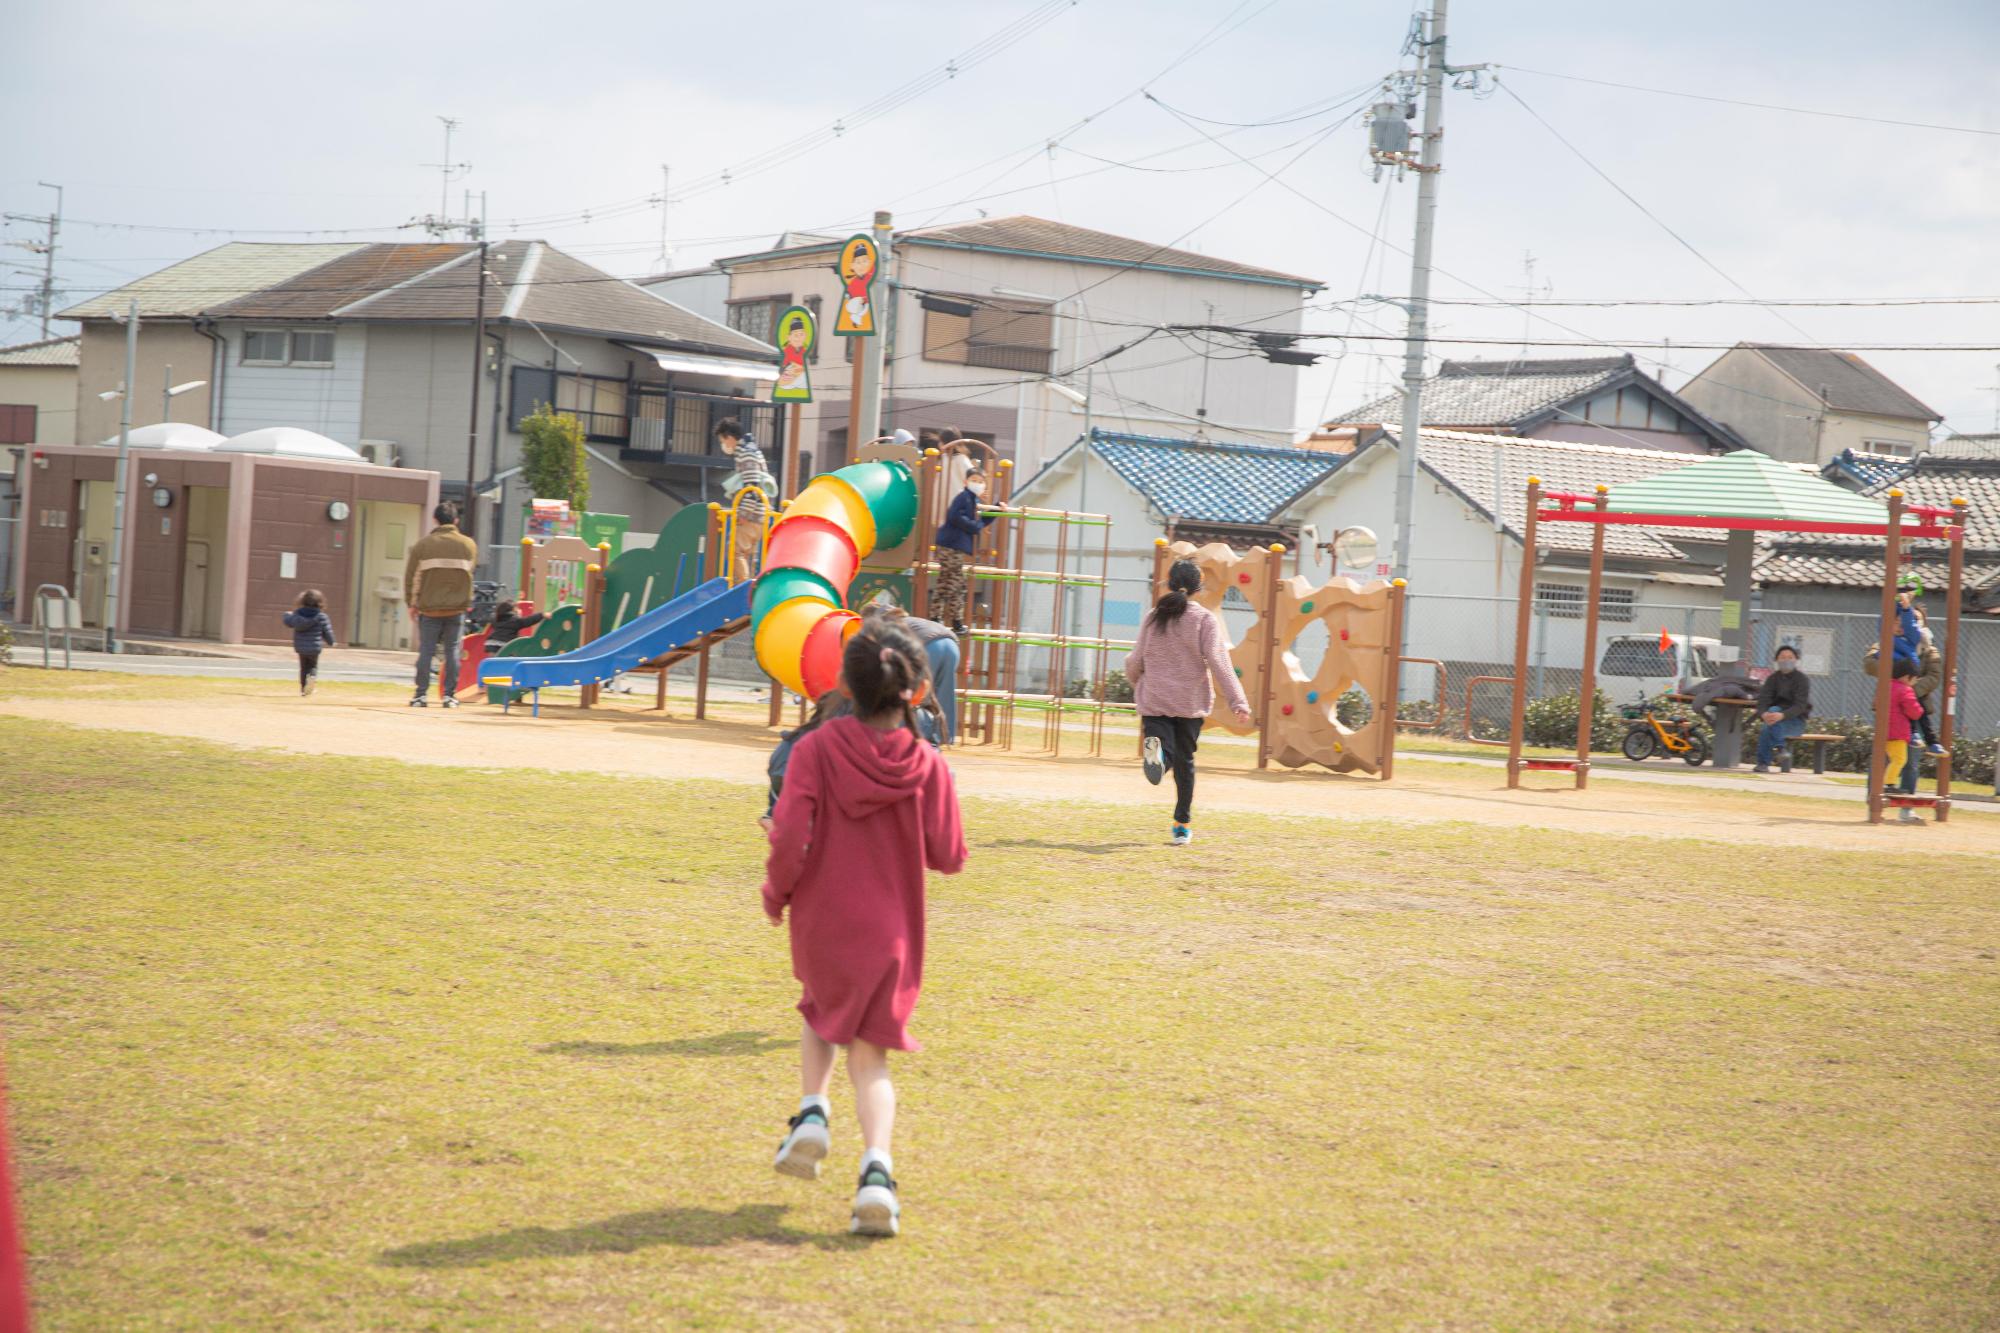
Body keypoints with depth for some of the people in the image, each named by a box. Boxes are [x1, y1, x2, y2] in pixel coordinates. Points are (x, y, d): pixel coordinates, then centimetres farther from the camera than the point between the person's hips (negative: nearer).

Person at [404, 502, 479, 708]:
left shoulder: (423, 545, -3)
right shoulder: (468, 545, 2)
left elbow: (411, 577, -1)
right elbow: (470, 573, 10)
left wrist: (411, 603, 7)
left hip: (429, 607, -1)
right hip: (457, 607, 1)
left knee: (426, 651, 4)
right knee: (452, 651, 6)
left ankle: (421, 694, 2)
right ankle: (449, 695, 5)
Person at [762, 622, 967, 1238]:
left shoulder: (817, 749, -11)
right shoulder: (926, 765, -8)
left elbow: (790, 836, -18)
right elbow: (948, 857, -4)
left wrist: (775, 892, 0)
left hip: (820, 922, 0)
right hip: (890, 931, 0)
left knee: (822, 1010, 31)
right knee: (869, 1054, 7)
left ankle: (812, 1112, 11)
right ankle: (876, 1169, -14)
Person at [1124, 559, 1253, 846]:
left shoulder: (1154, 617, 5)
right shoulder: (1205, 619, -4)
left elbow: (1135, 662, 8)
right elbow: (1218, 661, -14)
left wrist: (1136, 683, 31)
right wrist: (1238, 702, -16)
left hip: (1154, 701, 1)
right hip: (1191, 702, -1)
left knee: (1168, 758, -5)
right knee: (1184, 763, 14)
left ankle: (1155, 748, -42)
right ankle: (1182, 826, 16)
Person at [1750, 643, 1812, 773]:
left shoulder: (1802, 679, -3)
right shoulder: (1773, 678, 8)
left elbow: (1800, 706, -16)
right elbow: (1763, 700, -5)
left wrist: (1782, 715, -36)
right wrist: (1763, 714, -31)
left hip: (1795, 722, -3)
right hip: (1776, 720, 3)